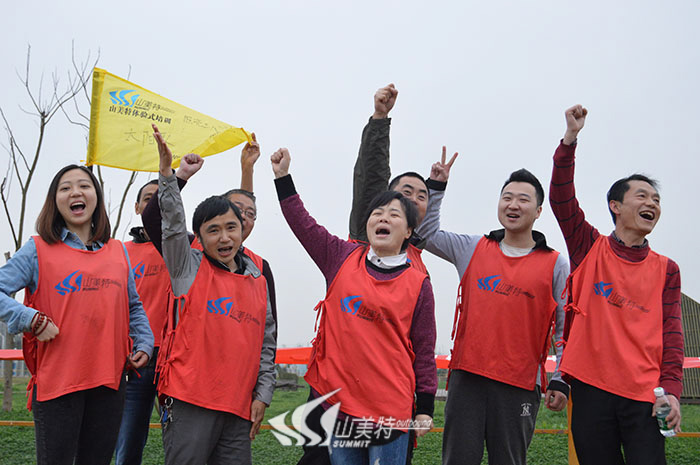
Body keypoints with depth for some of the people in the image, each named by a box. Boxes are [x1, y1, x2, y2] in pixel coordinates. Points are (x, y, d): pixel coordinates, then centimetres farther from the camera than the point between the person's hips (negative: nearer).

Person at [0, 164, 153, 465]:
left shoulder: (118, 252, 13)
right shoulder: (39, 250, 1)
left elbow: (133, 307, 23)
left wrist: (144, 343, 11)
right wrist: (32, 320, -13)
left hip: (110, 379, 4)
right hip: (56, 381, -3)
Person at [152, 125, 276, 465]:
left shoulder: (258, 281, 14)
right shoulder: (189, 268, 4)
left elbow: (266, 344, 17)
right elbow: (172, 222, -11)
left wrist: (263, 395, 10)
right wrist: (168, 172, -23)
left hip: (239, 409, 4)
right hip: (190, 401, -4)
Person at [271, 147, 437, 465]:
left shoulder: (418, 283, 0)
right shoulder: (342, 257, 8)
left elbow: (424, 351, 2)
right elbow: (304, 225, 13)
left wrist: (425, 408, 1)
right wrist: (282, 176, 9)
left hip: (389, 409, -3)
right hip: (337, 400, 3)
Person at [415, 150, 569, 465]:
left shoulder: (555, 264, 5)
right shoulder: (473, 249, 11)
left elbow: (565, 328, 4)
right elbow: (426, 233, 18)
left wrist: (560, 381, -2)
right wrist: (436, 188, 10)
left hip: (520, 384, -2)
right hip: (467, 378, 2)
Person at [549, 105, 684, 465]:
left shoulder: (666, 270, 13)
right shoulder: (590, 249, 9)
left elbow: (671, 333, 8)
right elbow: (561, 199, -3)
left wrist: (671, 389, -5)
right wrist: (570, 140, -13)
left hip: (644, 394, 1)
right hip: (591, 388, -1)